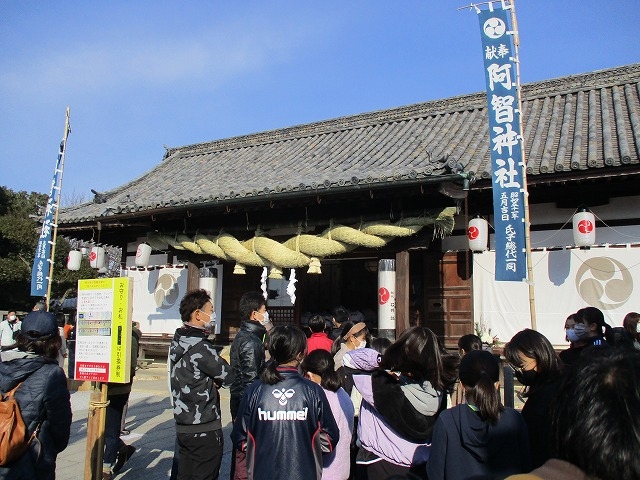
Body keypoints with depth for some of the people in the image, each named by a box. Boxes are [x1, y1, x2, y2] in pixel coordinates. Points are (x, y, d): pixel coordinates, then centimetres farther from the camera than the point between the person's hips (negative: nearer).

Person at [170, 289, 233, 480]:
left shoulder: (178, 341, 7)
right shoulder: (200, 347, -21)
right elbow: (228, 377, -16)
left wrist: (214, 380, -4)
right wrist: (217, 380, 5)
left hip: (183, 425, 9)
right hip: (204, 429, -9)